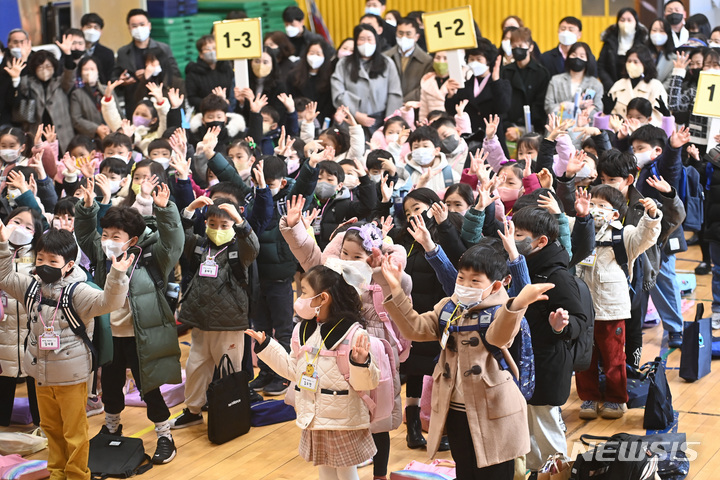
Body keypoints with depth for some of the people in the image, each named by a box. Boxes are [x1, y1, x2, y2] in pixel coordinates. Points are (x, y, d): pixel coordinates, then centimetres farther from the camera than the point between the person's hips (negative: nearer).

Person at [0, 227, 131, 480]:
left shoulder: (77, 292, -17)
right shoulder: (32, 286, 1)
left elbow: (107, 301, -29)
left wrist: (117, 276, -46)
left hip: (71, 376, -6)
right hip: (42, 374, 6)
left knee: (74, 431, 6)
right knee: (51, 427, 20)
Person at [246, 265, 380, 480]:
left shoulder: (353, 334, -19)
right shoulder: (302, 330, 3)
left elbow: (363, 383, -18)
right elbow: (294, 369, 14)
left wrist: (361, 362, -38)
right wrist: (266, 346, 13)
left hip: (343, 421, -7)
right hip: (314, 419, 7)